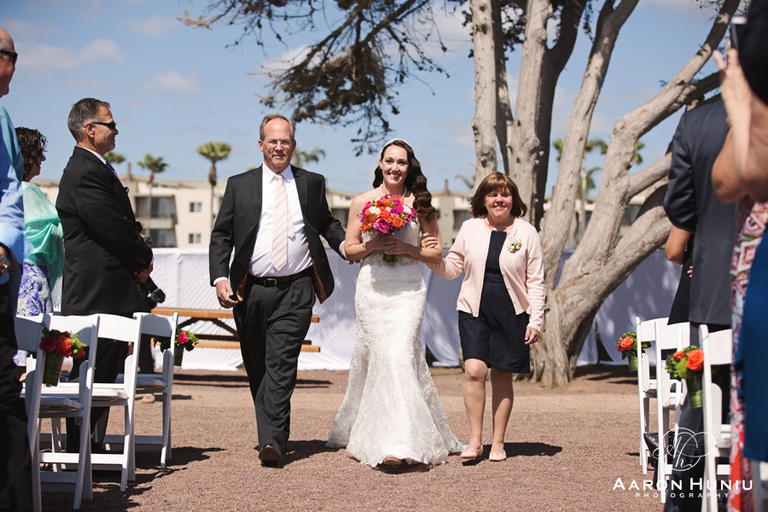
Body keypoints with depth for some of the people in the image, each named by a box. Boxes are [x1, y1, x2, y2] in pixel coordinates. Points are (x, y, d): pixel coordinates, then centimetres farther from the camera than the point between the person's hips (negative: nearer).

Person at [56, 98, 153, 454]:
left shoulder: (94, 169, 20)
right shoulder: (86, 173, -15)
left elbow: (122, 226, 21)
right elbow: (116, 230, -19)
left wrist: (137, 260, 4)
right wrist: (144, 257, -1)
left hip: (107, 295, 11)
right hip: (99, 293, -11)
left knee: (102, 375, 11)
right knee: (92, 375, -6)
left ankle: (92, 450, 16)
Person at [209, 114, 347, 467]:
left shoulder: (312, 183, 12)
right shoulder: (239, 185, 10)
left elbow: (327, 223, 23)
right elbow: (221, 236, 7)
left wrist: (346, 245, 3)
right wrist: (220, 278, -7)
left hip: (294, 291, -2)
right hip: (251, 291, 2)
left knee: (281, 365, -13)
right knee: (256, 368, 10)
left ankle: (272, 441, -18)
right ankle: (275, 432, 28)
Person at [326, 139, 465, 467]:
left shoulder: (419, 204, 6)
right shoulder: (362, 202, 8)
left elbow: (436, 252, 8)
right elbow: (350, 250, 12)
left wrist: (404, 248, -9)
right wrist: (372, 245, -8)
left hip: (408, 289, -1)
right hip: (371, 288, 1)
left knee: (399, 354, -14)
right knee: (371, 356, -3)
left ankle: (400, 443, -18)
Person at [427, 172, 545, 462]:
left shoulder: (526, 232, 1)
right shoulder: (470, 229, 5)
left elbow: (535, 280, 3)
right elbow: (451, 269, 11)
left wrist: (535, 320, -3)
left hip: (511, 315, -1)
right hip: (473, 311, 1)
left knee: (502, 376, 3)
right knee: (474, 371, -13)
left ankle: (498, 443, 13)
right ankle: (475, 441, -5)